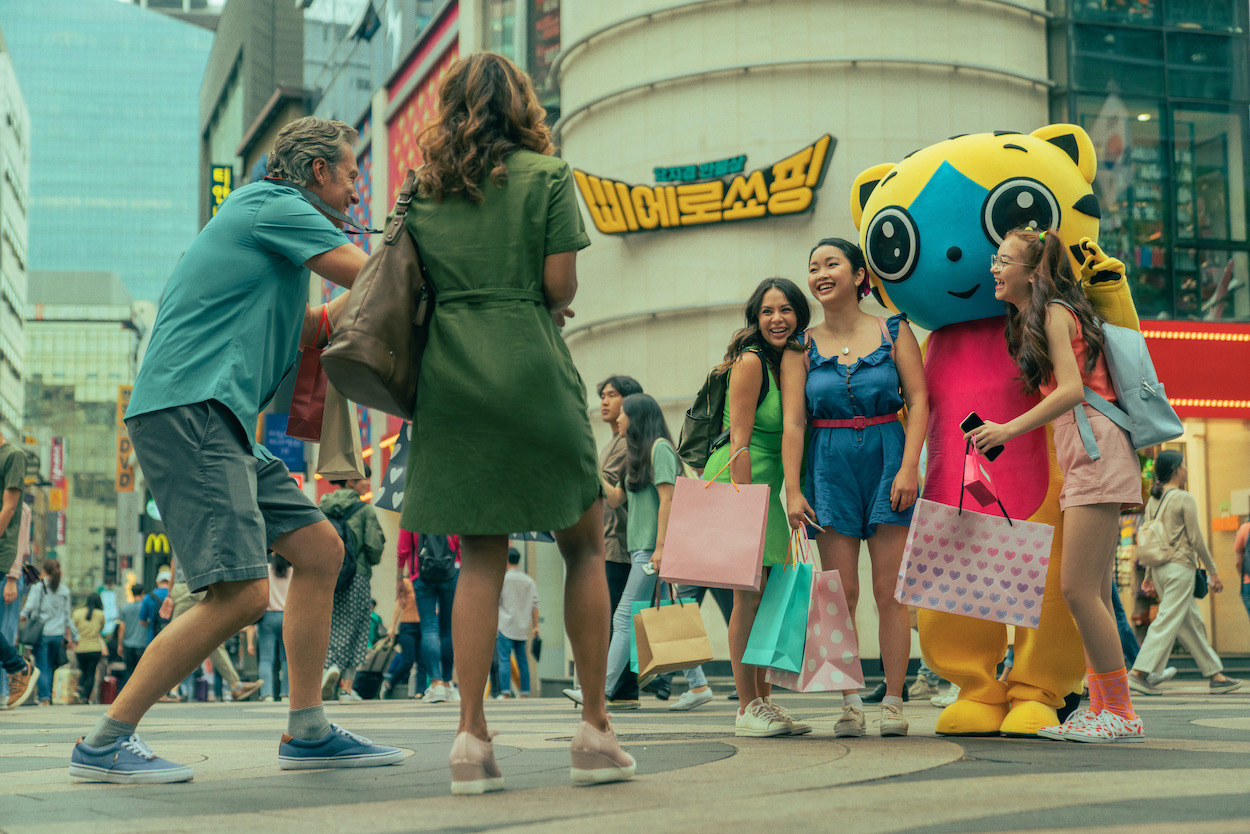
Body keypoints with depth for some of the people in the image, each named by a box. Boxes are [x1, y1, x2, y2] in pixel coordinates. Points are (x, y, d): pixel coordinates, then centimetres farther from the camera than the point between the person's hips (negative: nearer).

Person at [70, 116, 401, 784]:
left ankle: (307, 731, 12)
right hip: (185, 409, -11)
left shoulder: (265, 219, 27)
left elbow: (302, 330, 30)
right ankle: (103, 745, -9)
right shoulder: (274, 206, -3)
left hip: (216, 424, 11)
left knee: (319, 548, 9)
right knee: (241, 594, -17)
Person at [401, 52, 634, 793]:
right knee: (584, 545, 8)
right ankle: (595, 728, 6)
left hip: (450, 375, 3)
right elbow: (561, 284, -5)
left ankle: (472, 734, -3)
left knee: (480, 559, 6)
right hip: (531, 371, -3)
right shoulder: (546, 175, 1)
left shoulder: (424, 189, 11)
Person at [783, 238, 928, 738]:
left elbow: (919, 401, 0)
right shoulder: (802, 346, 6)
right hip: (830, 467, 1)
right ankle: (850, 703, 4)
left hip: (887, 460, -1)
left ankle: (894, 701, 3)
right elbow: (793, 423, 0)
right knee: (841, 594, -1)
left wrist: (909, 467, -11)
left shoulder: (894, 332, 5)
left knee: (889, 590, -3)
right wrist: (792, 489, -8)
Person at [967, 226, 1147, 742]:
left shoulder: (1054, 313, -7)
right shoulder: (1028, 322, 21)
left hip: (1096, 448, -10)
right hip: (1084, 460, 10)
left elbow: (1073, 389, -19)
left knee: (1078, 588, -11)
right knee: (1092, 592, 7)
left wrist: (1009, 430, -24)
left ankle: (1120, 713, -5)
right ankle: (1104, 709, 10)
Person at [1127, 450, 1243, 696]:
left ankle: (1215, 676, 15)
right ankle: (1139, 672, -16)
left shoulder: (1153, 501, 11)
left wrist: (1150, 575, 17)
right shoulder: (1185, 499, -9)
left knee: (1191, 623, 11)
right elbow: (1195, 539, -9)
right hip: (1180, 566, -8)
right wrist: (1213, 571, -2)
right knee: (1168, 621, -9)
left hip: (1160, 568, 8)